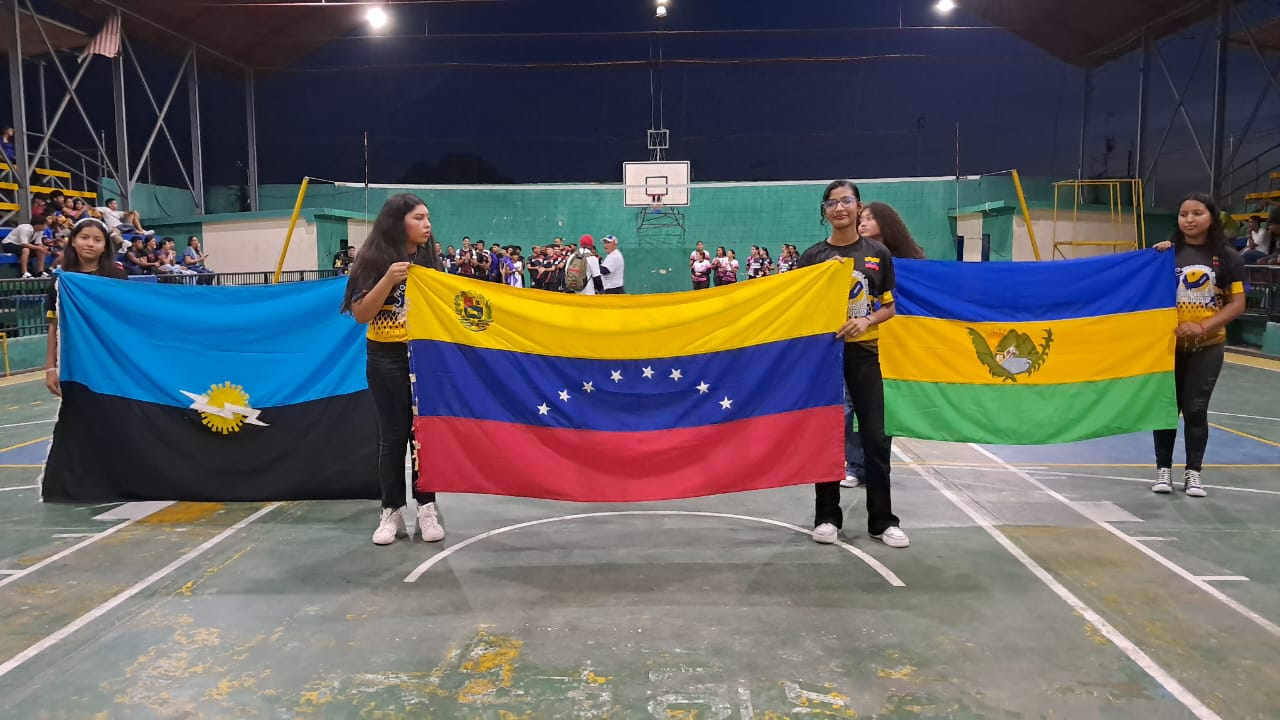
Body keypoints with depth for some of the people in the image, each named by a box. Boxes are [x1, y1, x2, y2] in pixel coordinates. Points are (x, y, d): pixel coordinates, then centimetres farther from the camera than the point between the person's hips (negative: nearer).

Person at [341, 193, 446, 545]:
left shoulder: (429, 259, 6)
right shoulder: (375, 259, -7)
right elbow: (361, 314, -12)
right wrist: (389, 280, -22)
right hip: (387, 359, -3)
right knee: (393, 435, 3)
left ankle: (426, 508, 16)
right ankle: (391, 511, 14)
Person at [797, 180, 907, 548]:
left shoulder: (878, 254, 3)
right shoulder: (812, 256, 2)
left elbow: (889, 307, 6)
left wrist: (867, 321, -12)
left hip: (863, 352, 0)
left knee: (875, 435, 1)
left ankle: (882, 520, 12)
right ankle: (826, 517, 16)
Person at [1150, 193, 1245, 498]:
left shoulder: (1227, 256, -2)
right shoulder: (1168, 251, -1)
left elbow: (1238, 302, -4)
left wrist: (1203, 326, -16)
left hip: (1208, 347, 0)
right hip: (1169, 343, 1)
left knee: (1196, 409, 3)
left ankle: (1193, 472, 16)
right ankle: (1164, 469, 17)